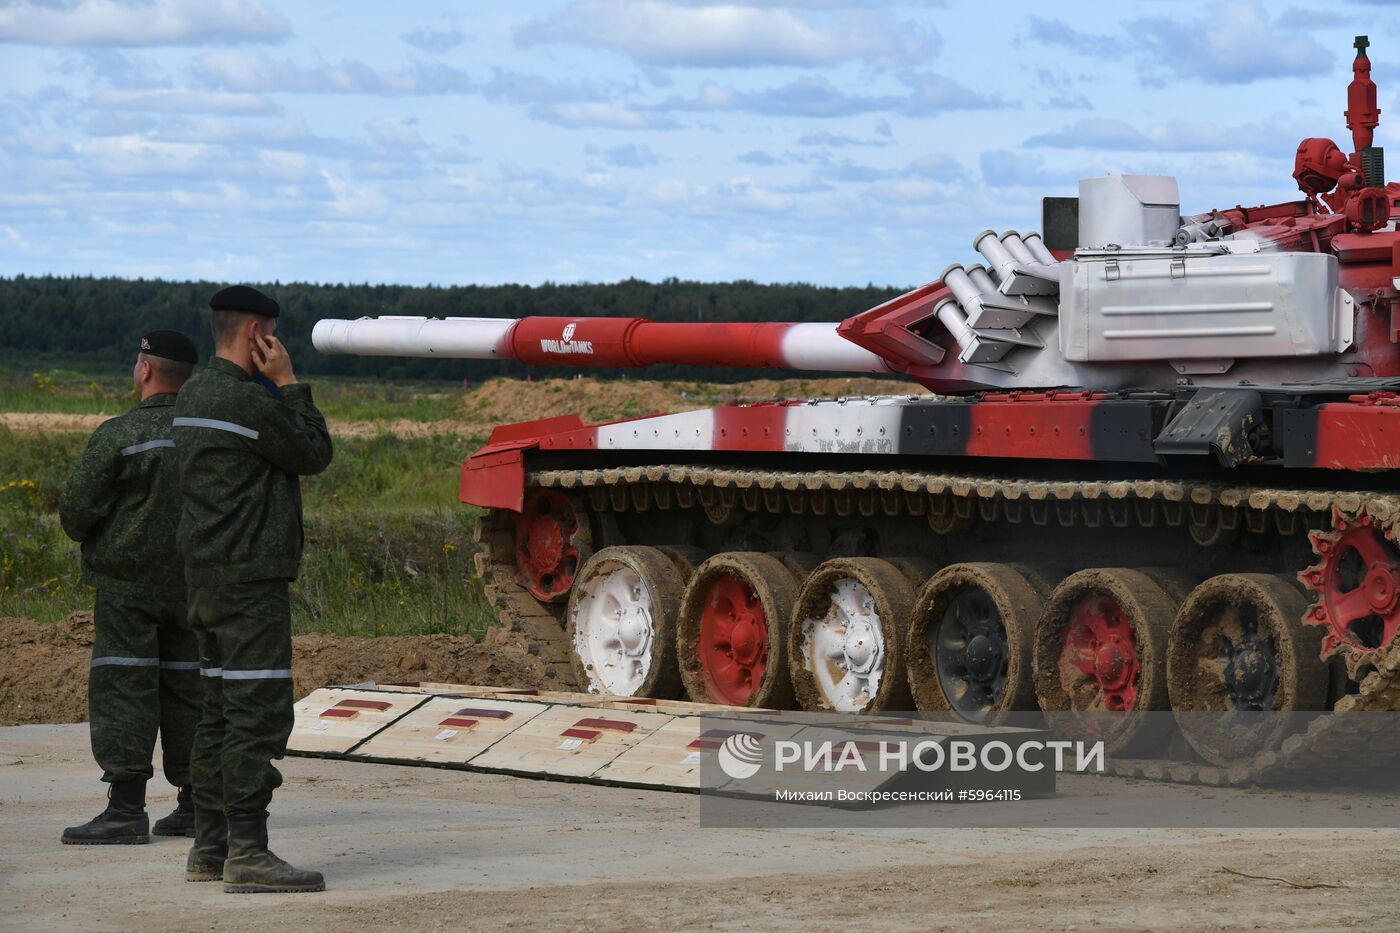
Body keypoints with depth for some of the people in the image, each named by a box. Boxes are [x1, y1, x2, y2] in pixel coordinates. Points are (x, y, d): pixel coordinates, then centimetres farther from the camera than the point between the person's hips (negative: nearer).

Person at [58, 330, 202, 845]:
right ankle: (195, 806, 13)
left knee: (123, 689, -5)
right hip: (193, 584, 6)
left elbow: (76, 507, -12)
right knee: (186, 686, 11)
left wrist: (83, 535, 9)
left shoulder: (120, 435, -14)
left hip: (128, 578, -6)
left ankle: (126, 808, -11)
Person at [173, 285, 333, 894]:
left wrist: (276, 388, 10)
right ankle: (246, 853, -13)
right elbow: (315, 454, -8)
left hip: (208, 579, 10)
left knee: (220, 711, 14)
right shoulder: (246, 401, -17)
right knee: (260, 713, -10)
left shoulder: (193, 396, 13)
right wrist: (287, 383, -3)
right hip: (249, 579, -10)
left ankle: (209, 848, 17)